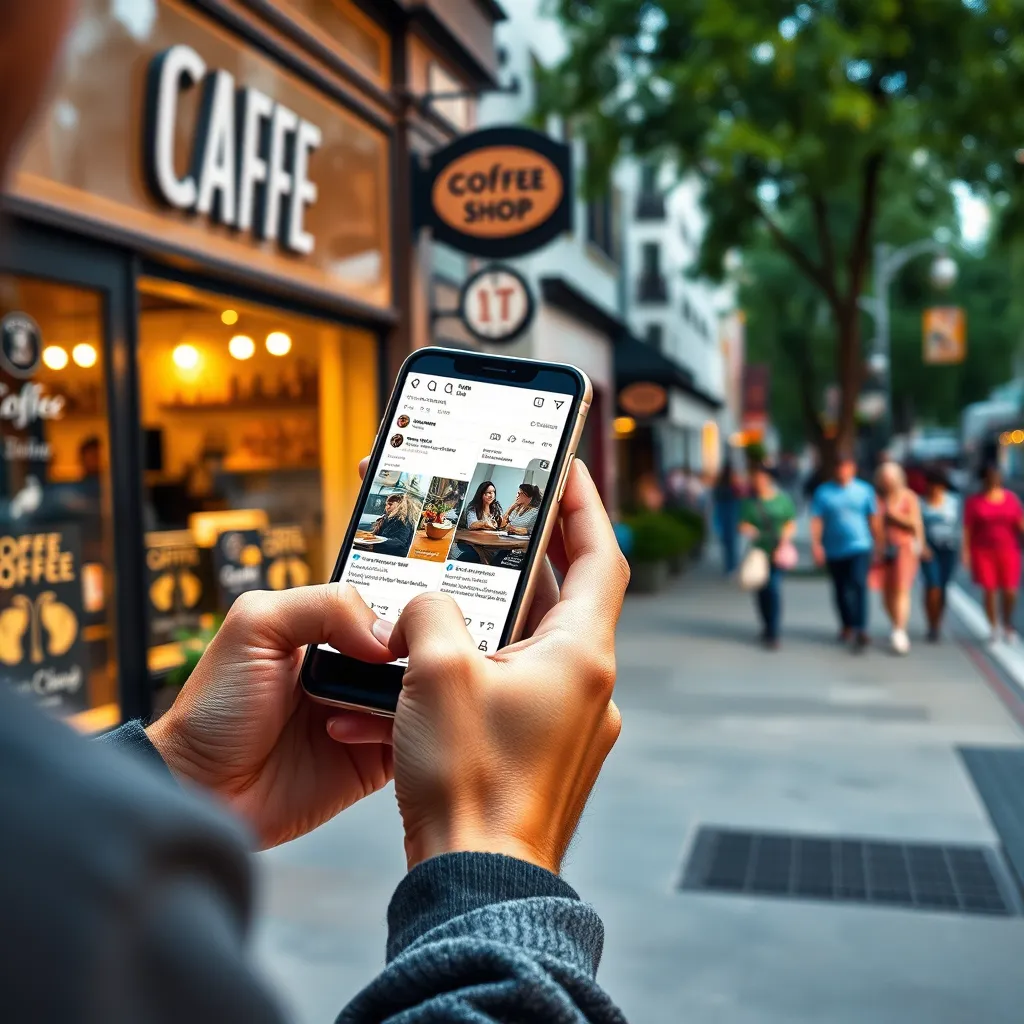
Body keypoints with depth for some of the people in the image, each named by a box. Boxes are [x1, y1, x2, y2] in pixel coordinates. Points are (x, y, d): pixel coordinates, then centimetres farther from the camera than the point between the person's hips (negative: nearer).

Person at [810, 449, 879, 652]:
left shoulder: (865, 490, 2)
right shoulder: (824, 492, 0)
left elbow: (873, 519, 7)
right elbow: (816, 520, -2)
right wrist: (816, 544, -11)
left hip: (860, 548, -1)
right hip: (834, 550, 1)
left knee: (859, 585, -15)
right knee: (841, 589, 12)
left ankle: (861, 630, -16)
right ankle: (847, 625, 31)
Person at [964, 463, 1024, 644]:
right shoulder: (974, 501, -4)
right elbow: (967, 528, -7)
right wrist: (966, 552, -12)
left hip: (1008, 551, 1)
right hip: (983, 552, -1)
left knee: (1009, 591, -2)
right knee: (989, 591, -1)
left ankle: (1008, 624, 23)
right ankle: (993, 628, 16)